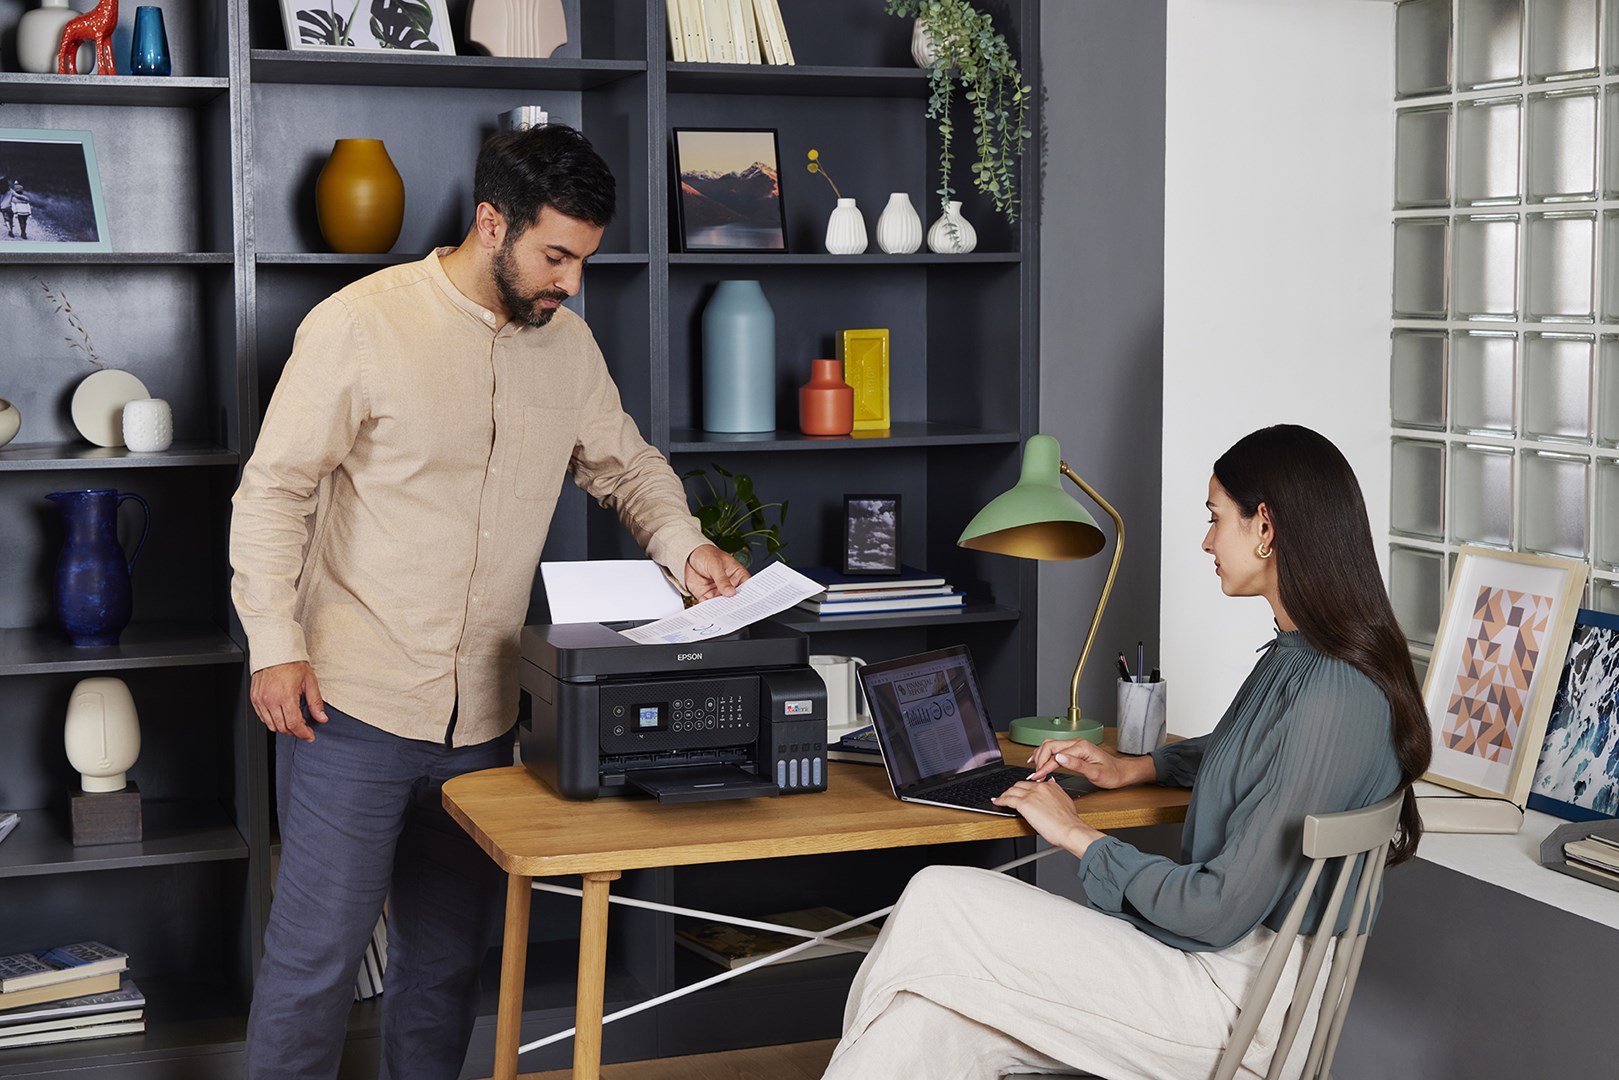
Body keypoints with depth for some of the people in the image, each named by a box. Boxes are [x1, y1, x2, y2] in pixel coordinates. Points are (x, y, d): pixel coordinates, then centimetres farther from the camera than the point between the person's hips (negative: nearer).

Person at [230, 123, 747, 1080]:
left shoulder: (567, 341, 8)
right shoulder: (361, 325, -9)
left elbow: (625, 463, 20)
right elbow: (275, 491, -7)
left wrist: (686, 546, 0)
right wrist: (276, 644, -14)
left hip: (483, 714, 6)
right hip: (352, 705, -5)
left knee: (451, 956, 13)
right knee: (319, 950, -3)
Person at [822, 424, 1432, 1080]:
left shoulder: (1332, 699, -22)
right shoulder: (1295, 657, 9)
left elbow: (1222, 910, -21)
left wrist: (1079, 837, -9)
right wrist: (1134, 768, 21)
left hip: (1243, 1000, -9)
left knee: (939, 904, -12)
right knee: (936, 1024, -7)